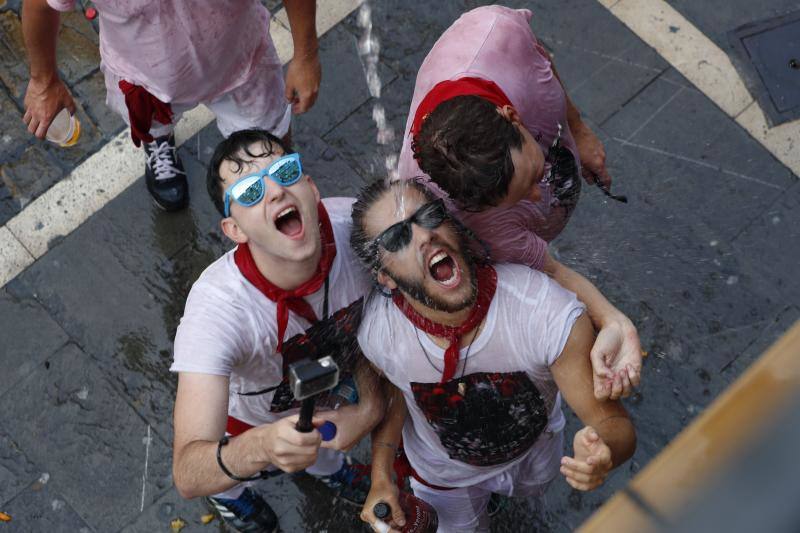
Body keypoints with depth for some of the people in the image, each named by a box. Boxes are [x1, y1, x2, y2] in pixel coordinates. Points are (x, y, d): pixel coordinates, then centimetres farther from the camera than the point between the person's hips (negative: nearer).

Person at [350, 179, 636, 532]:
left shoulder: (549, 313, -42)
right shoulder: (373, 331, -34)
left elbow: (613, 423, -34)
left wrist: (602, 452, -57)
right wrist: (381, 479, -17)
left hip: (535, 450, 1)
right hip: (443, 474, 0)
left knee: (530, 490, 36)